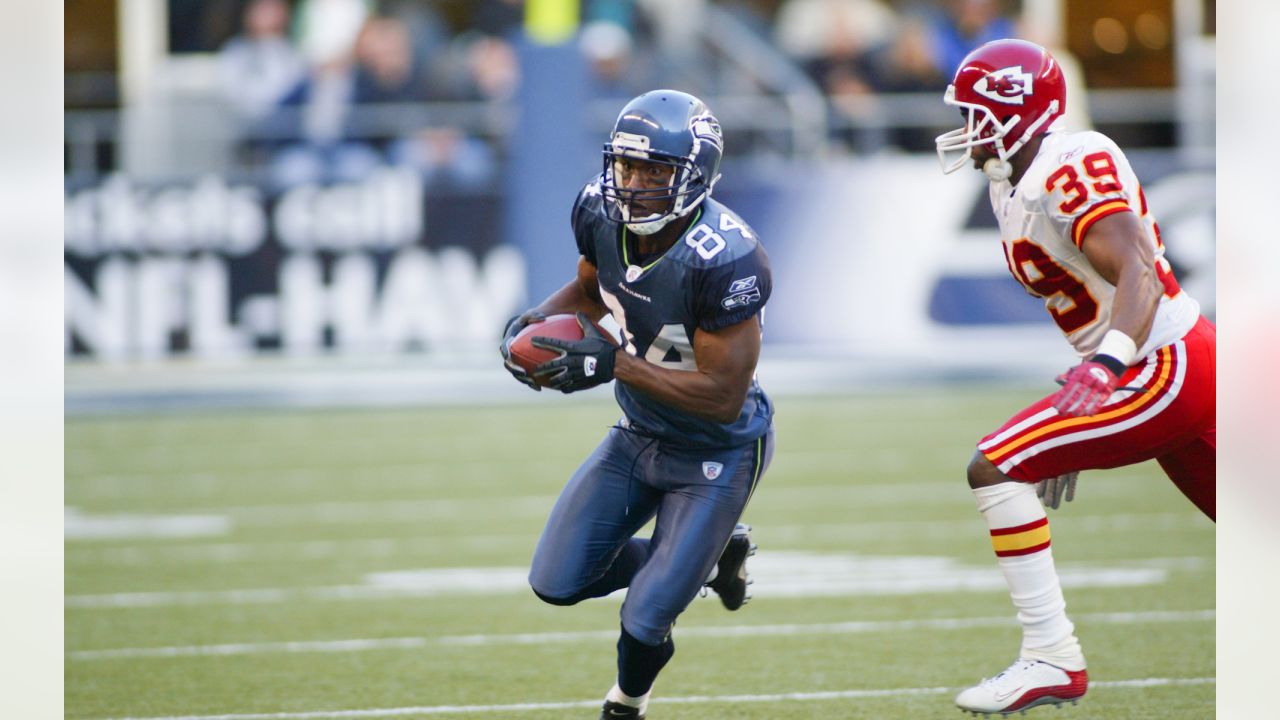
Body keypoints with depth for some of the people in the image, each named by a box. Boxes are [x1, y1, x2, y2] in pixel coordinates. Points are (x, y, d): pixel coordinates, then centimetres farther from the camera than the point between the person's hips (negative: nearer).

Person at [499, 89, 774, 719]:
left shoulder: (723, 260, -34)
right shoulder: (602, 212, -13)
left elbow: (723, 397, -31)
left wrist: (613, 364, -36)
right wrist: (539, 321, -11)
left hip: (715, 453, -7)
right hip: (639, 435, 7)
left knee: (645, 621, -6)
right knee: (557, 584, 7)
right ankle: (709, 556, 27)